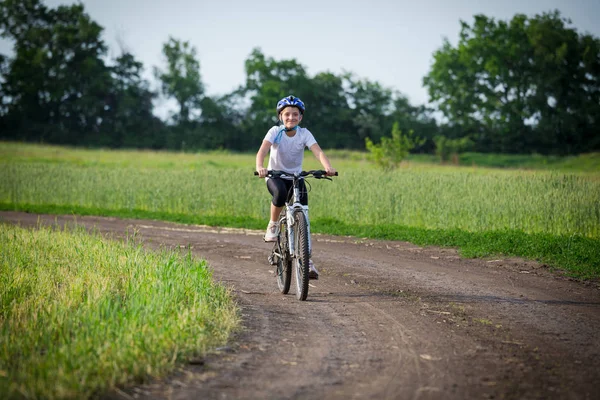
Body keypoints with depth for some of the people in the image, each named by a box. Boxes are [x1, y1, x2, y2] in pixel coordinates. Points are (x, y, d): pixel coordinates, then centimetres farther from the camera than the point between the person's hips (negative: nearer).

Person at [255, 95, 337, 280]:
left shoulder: (304, 134, -8)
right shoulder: (275, 132, -13)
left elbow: (318, 152, -23)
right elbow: (262, 150, -28)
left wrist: (328, 167, -43)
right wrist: (260, 167, -49)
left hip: (296, 177, 2)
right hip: (275, 176, -2)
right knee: (280, 193, -38)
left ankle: (307, 260, 2)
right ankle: (273, 225, -12)